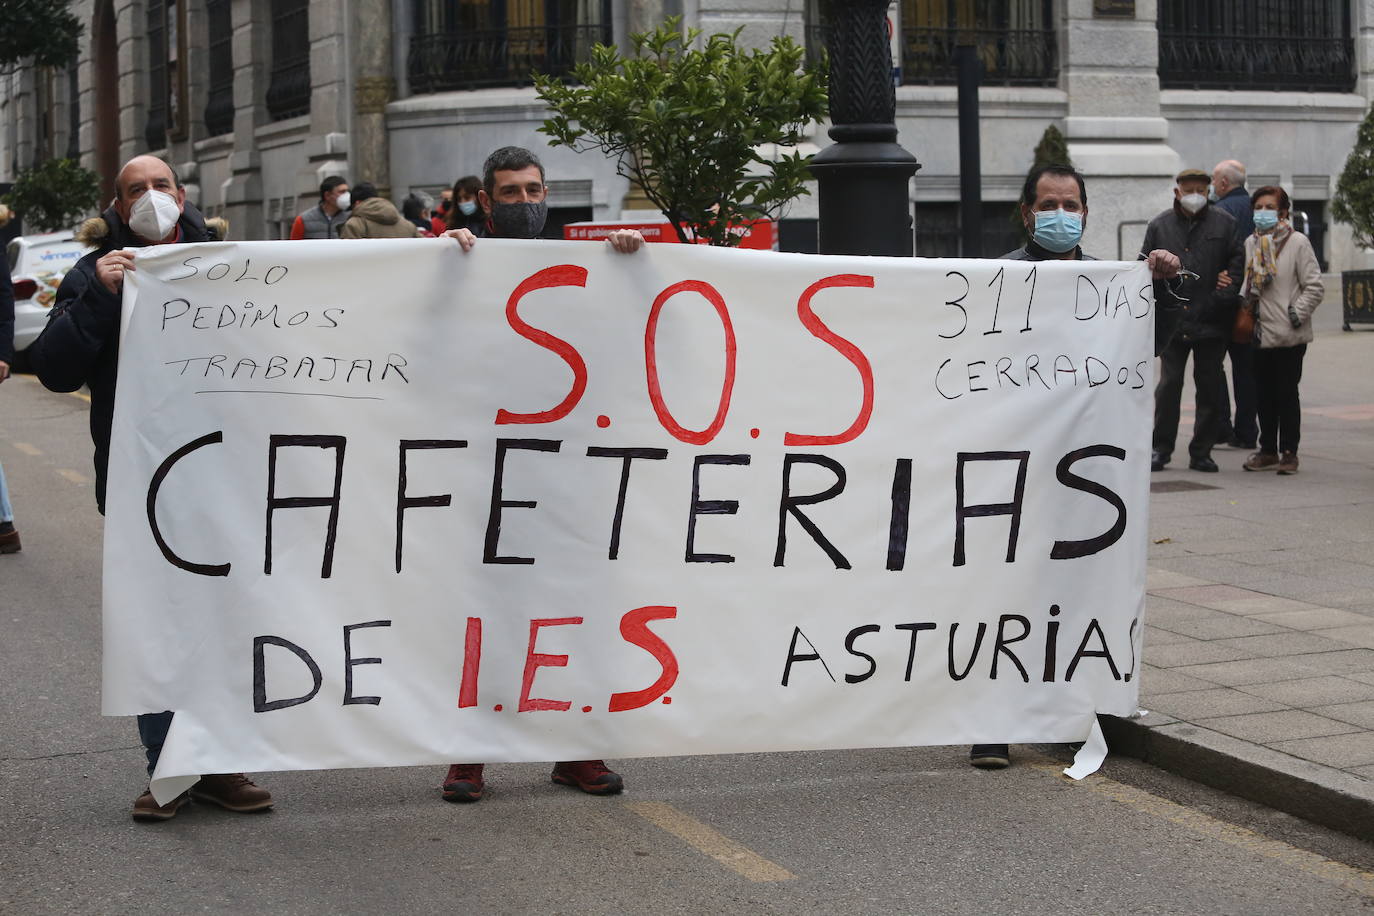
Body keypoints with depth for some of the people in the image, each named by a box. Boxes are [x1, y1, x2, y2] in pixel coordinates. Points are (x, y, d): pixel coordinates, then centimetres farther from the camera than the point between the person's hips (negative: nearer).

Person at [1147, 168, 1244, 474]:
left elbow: (1238, 260, 5)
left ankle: (1202, 452, 12)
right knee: (1169, 383, -2)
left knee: (1210, 386, 4)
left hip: (1212, 322, 0)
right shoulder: (1160, 226, 7)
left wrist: (1223, 297, -6)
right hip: (1172, 320, 0)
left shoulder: (1223, 223, 5)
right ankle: (1161, 448, 9)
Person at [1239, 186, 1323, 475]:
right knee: (1264, 394, 10)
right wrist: (1244, 303, 6)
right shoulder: (1251, 243, 10)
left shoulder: (1297, 242, -5)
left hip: (1290, 335, -5)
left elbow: (1314, 287, -6)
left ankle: (1288, 452, 7)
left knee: (1286, 393, -1)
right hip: (1260, 332, 5)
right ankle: (1268, 450, 20)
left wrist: (1298, 314, -13)